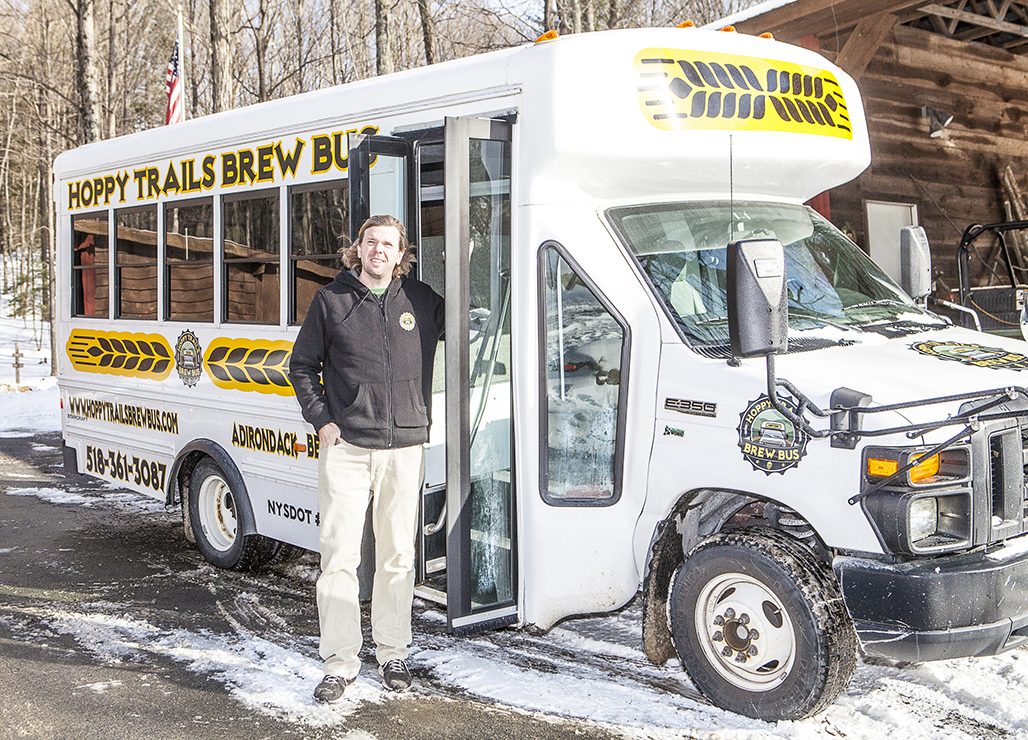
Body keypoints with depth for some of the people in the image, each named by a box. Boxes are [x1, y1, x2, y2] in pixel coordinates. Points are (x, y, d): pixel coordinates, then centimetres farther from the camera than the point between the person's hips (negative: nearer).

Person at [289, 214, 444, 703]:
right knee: (339, 557, -3)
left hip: (405, 449, 2)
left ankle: (393, 652, 23)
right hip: (346, 448, -1)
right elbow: (302, 365, 10)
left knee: (398, 557, 9)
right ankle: (340, 662, 8)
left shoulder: (422, 301, 7)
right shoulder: (331, 301, 4)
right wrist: (321, 420, -2)